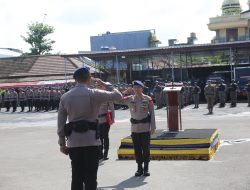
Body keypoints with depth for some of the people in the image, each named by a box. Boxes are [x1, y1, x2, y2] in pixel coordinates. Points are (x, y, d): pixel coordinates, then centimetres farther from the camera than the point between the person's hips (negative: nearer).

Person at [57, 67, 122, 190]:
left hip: (73, 142, 4)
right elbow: (118, 96, -1)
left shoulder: (65, 97, 5)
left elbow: (61, 122, 7)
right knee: (90, 177, 4)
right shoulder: (94, 94, -8)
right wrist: (105, 85, 13)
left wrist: (62, 143, 13)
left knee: (76, 177, 12)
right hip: (91, 140, -4)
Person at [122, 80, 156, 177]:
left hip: (145, 127, -2)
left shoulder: (148, 99, -3)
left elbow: (152, 113, -1)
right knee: (137, 149, 6)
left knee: (146, 148, 2)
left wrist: (153, 127, -4)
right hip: (134, 128, 2)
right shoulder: (129, 99, 2)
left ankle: (146, 168, 13)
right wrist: (125, 91, -11)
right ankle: (139, 168, 16)